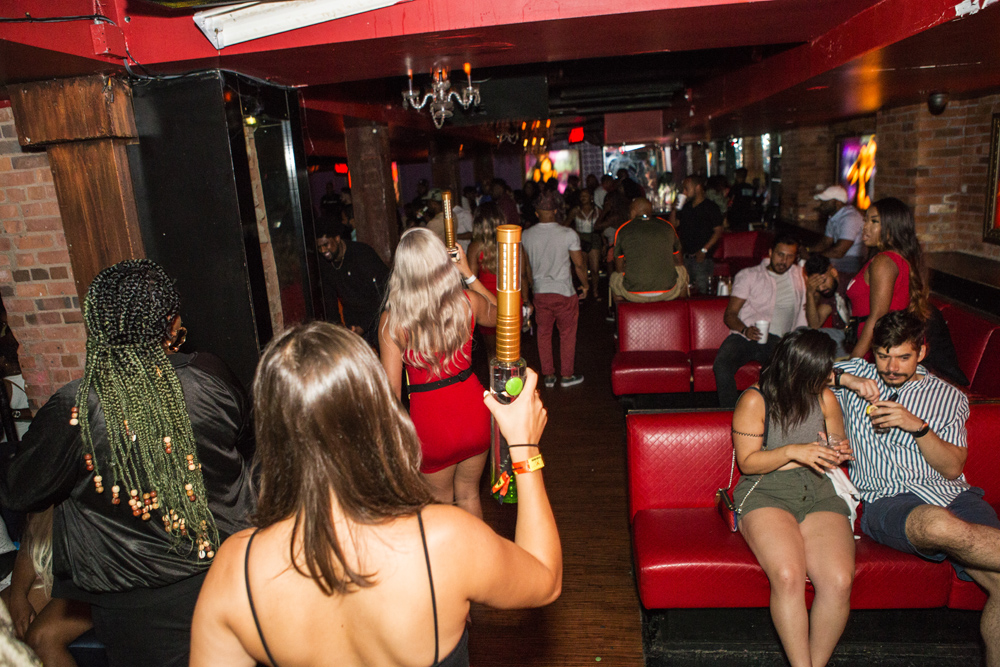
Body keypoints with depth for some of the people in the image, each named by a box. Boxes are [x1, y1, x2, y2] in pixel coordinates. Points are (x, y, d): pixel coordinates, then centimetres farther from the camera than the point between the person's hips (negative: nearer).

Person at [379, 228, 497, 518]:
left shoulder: (391, 320, -18)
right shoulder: (468, 302, -12)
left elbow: (392, 388, -13)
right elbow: (499, 314, 13)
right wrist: (469, 274, 11)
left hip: (431, 422, -2)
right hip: (473, 411, 3)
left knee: (441, 500, 23)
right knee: (468, 496, 25)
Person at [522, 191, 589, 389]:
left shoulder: (526, 235, -3)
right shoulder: (568, 234, -12)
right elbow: (579, 264, -6)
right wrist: (584, 285, 10)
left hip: (539, 292, 3)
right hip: (563, 291, -3)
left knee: (544, 333, 14)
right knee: (567, 333, 12)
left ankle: (548, 376, 22)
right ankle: (567, 375, 20)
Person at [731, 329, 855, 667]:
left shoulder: (826, 398, 11)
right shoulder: (754, 401, -2)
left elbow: (839, 447, 26)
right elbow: (747, 462, -2)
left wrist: (838, 452, 1)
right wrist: (792, 452, -16)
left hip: (819, 493, 4)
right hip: (766, 494, -3)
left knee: (839, 581, -25)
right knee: (788, 576, -31)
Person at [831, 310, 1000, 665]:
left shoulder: (949, 397, 17)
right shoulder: (856, 374, 16)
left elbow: (953, 468, 7)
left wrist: (918, 427, -10)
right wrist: (842, 378, -5)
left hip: (953, 494, 3)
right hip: (887, 500, -3)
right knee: (940, 524, -39)